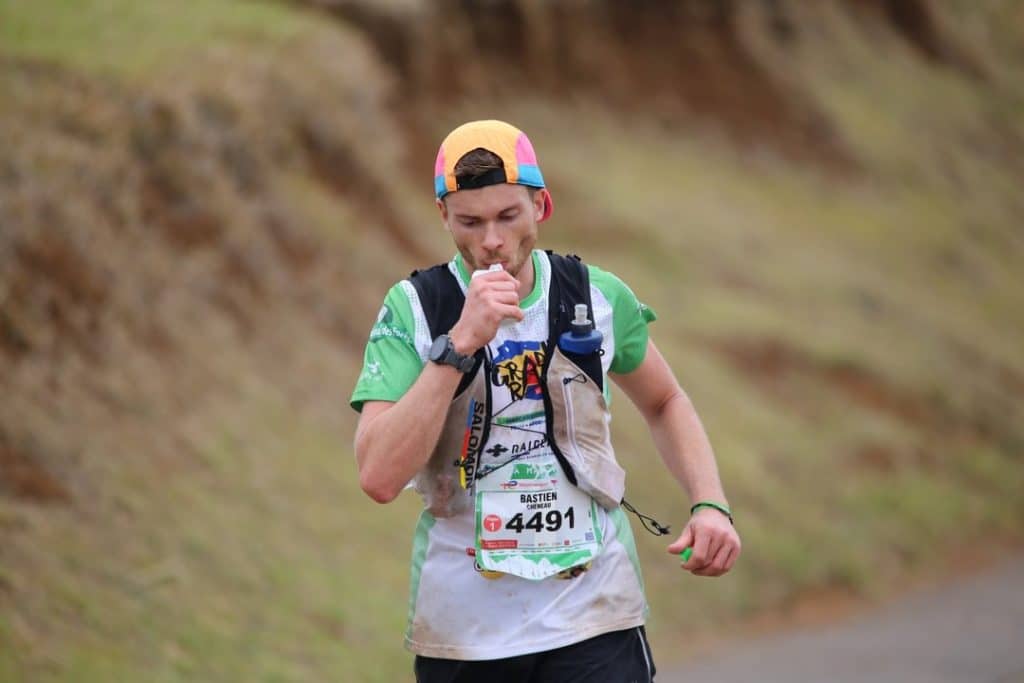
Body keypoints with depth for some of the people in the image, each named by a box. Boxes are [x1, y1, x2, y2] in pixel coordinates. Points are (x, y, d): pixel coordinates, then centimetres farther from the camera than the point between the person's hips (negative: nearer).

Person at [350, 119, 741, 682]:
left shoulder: (599, 298, 1)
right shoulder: (413, 308, -6)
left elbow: (664, 403, 21)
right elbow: (379, 478, -18)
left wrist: (710, 504, 4)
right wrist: (460, 344, -22)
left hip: (594, 620, 1)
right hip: (461, 624, -1)